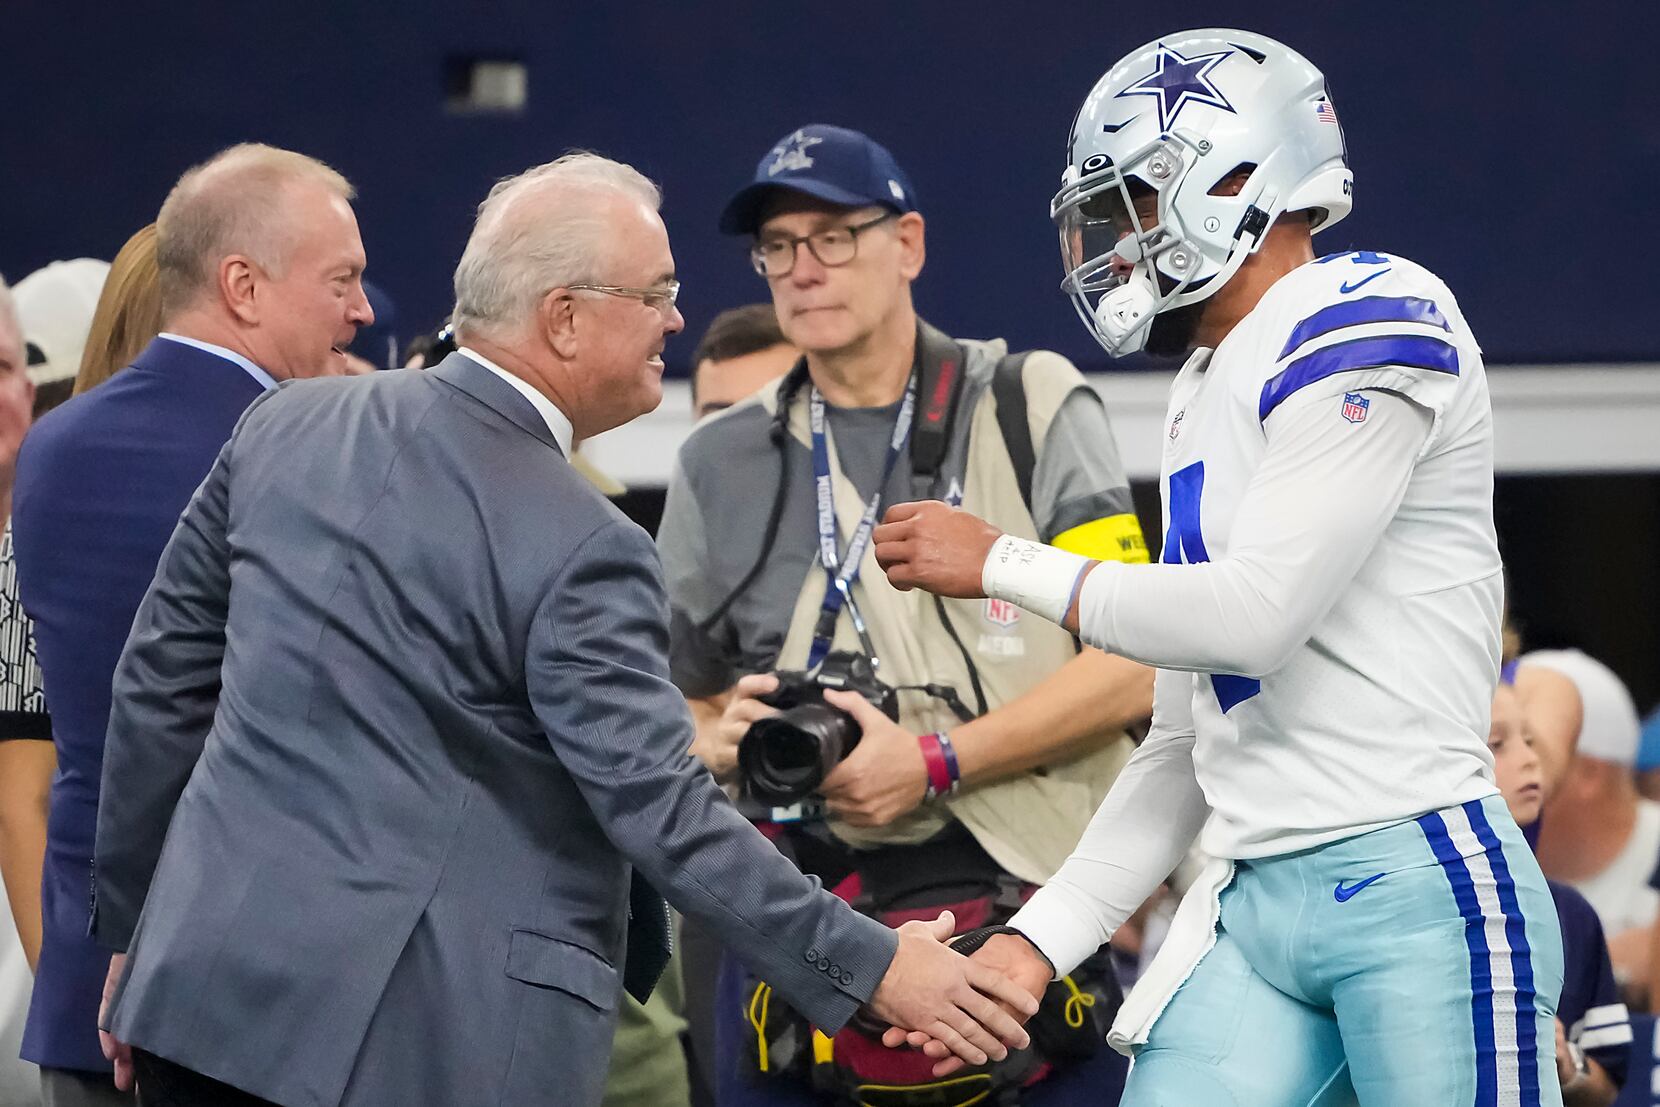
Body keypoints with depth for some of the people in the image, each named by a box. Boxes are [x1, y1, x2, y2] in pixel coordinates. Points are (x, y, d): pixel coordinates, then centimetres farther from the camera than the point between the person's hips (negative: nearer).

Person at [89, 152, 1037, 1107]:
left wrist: (133, 924, 21)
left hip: (206, 992, 6)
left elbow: (161, 679, 12)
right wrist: (872, 969, -9)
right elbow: (660, 811, -15)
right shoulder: (579, 553, -14)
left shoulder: (284, 427, 6)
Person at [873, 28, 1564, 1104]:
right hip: (1254, 911, 8)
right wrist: (1040, 938, 14)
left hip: (1417, 892, -8)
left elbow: (1256, 615, -17)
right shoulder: (1204, 399, 20)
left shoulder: (1366, 320, -7)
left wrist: (1001, 565, -6)